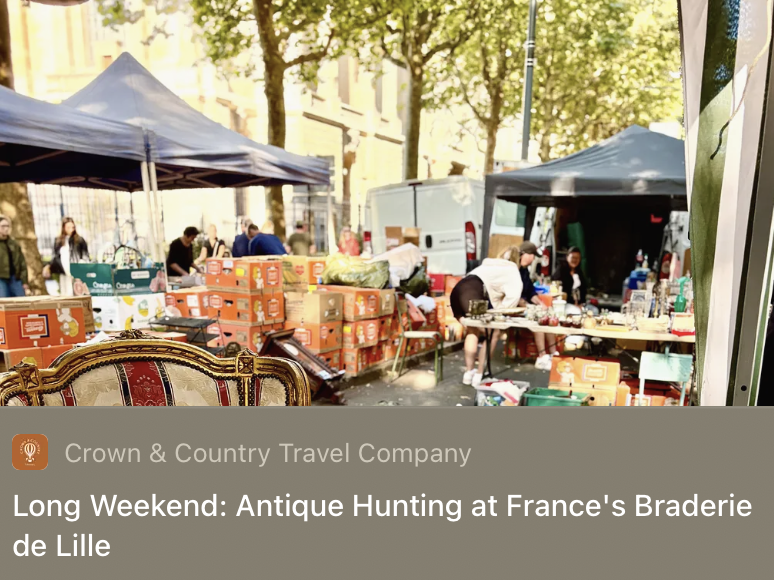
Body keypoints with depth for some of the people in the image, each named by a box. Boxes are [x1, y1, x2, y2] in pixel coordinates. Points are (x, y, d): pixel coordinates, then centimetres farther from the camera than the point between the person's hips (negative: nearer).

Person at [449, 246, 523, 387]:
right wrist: (500, 310, 12)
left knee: (473, 331, 26)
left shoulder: (490, 265, 38)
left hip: (457, 291, 8)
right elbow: (514, 294, 2)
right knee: (493, 333, 7)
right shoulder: (512, 269, 17)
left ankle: (469, 372, 22)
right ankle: (479, 374, 7)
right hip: (471, 293, -7)